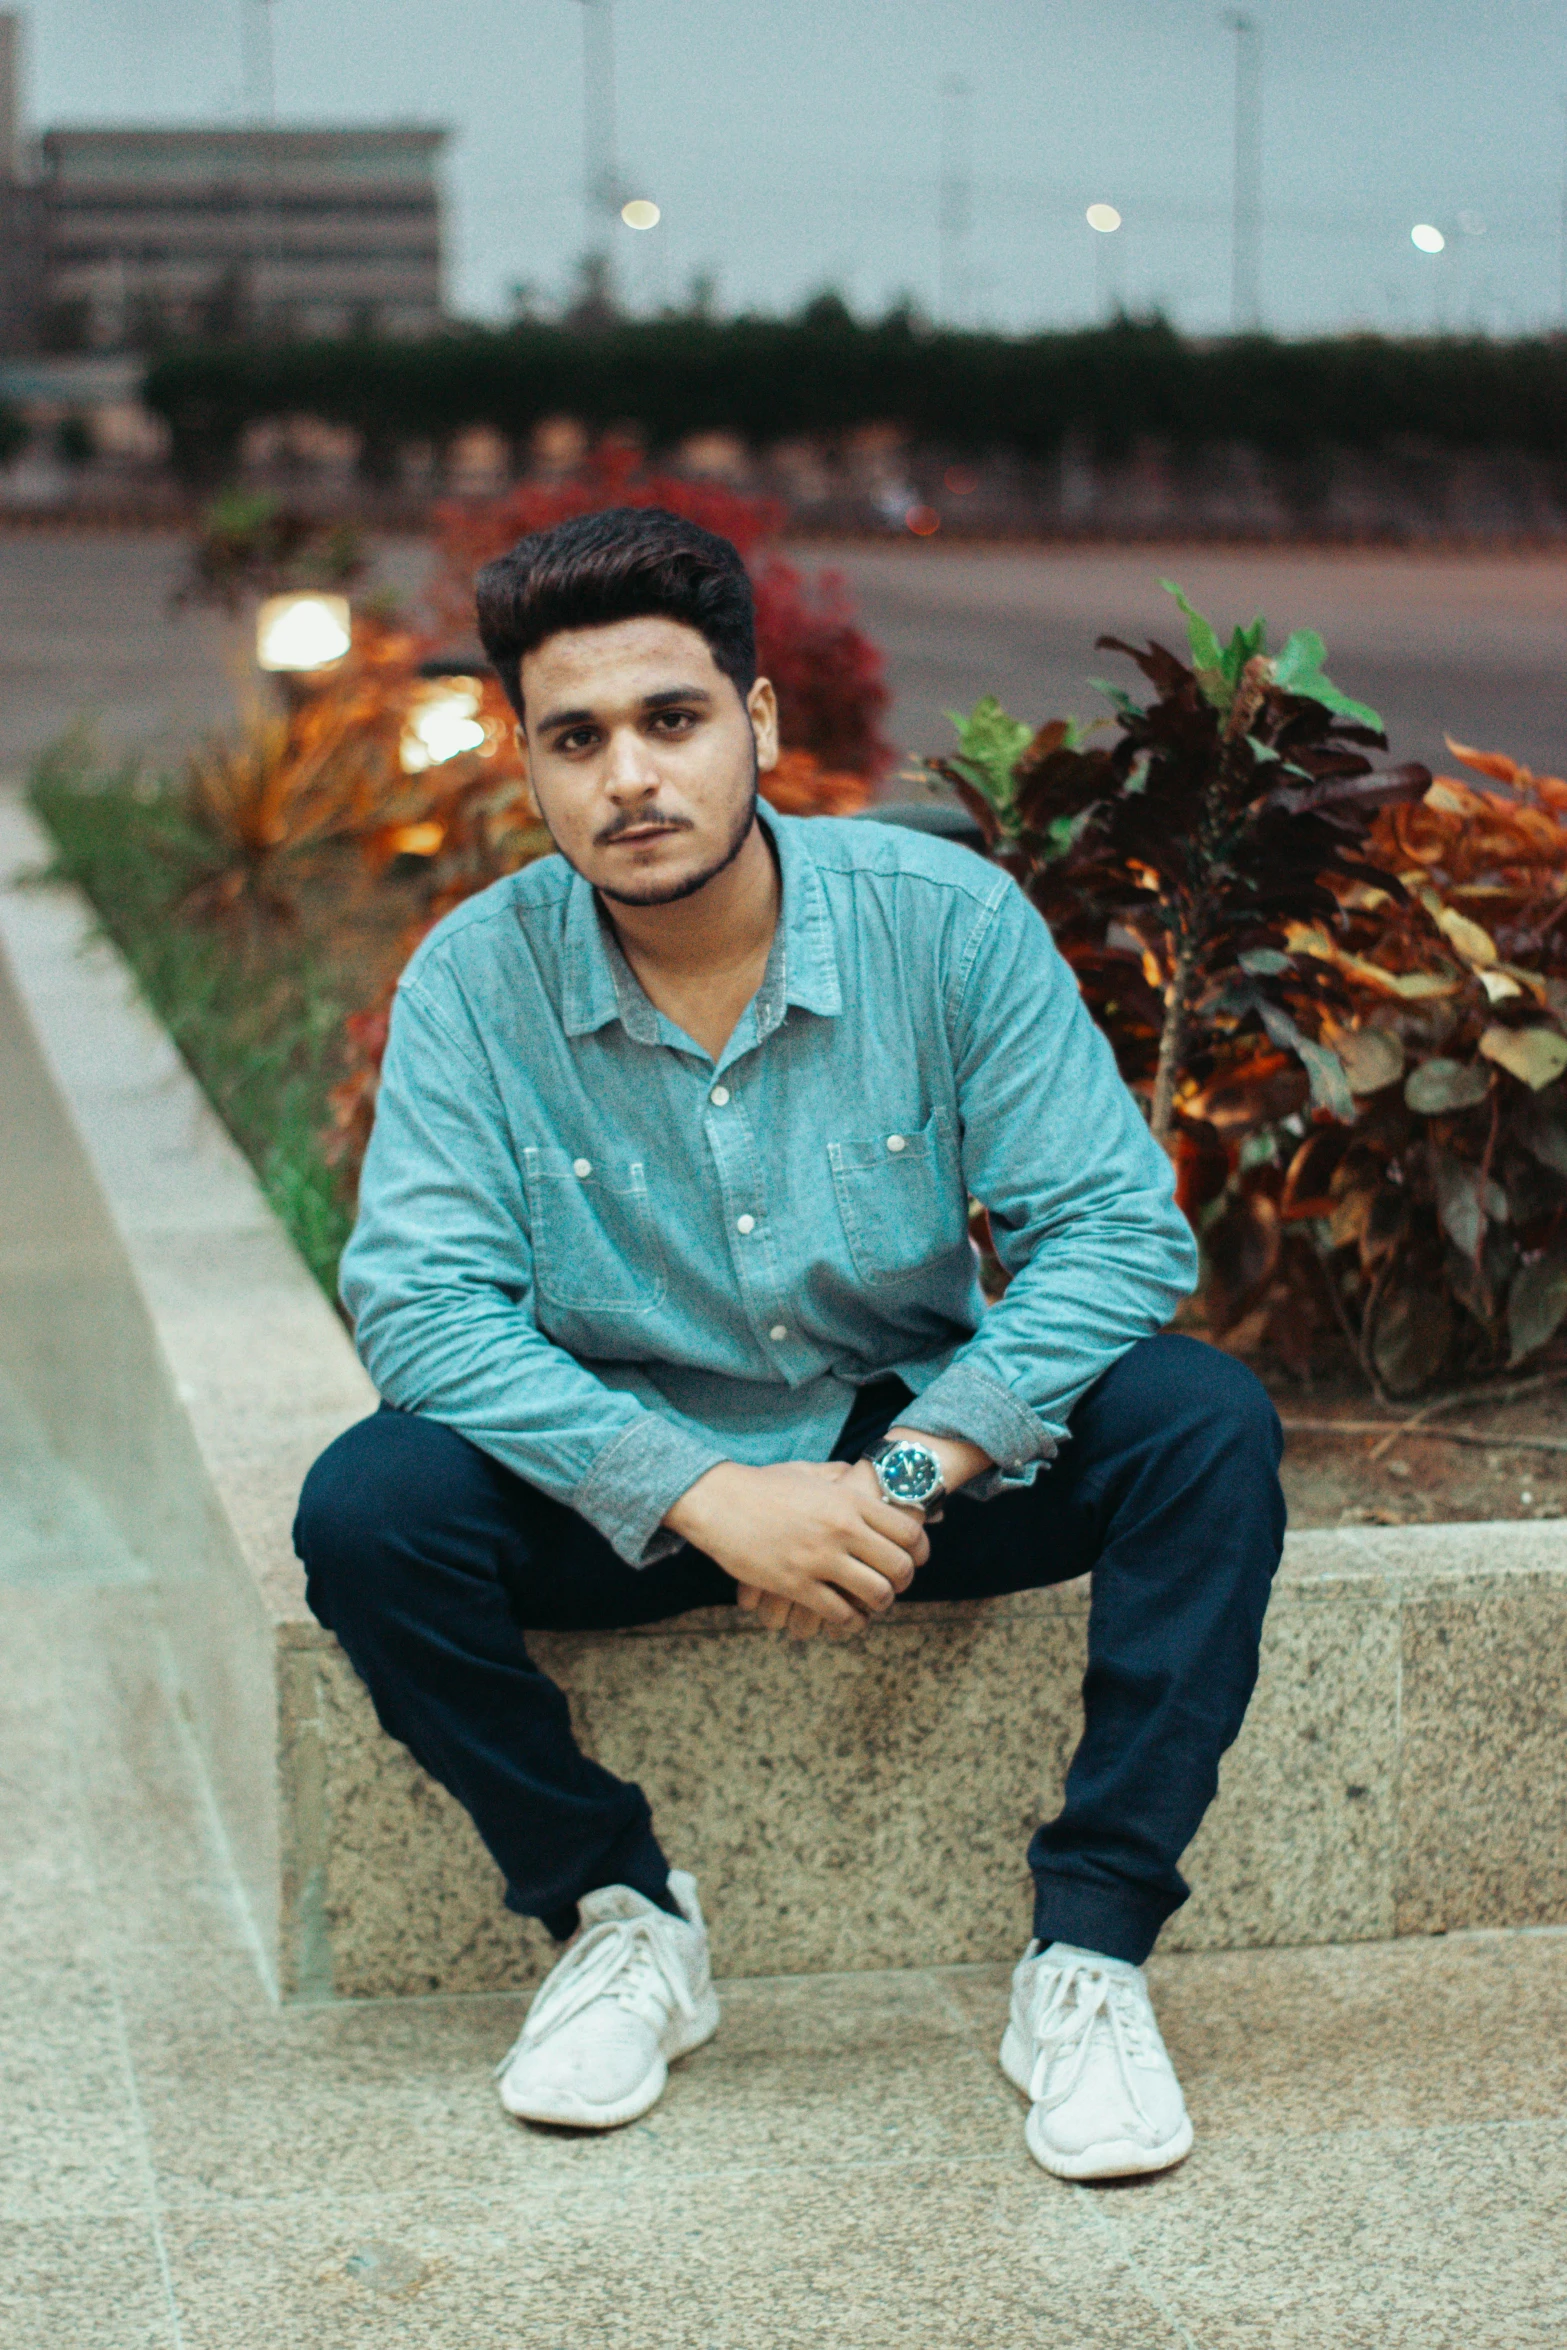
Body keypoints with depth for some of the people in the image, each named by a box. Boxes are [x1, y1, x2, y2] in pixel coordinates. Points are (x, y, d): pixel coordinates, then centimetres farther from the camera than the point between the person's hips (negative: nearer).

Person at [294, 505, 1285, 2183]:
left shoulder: (949, 922, -14)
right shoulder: (477, 976, -13)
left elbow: (1116, 1227, -15)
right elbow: (417, 1297, -20)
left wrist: (914, 1472, -28)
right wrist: (707, 1496, -31)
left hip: (921, 1455, 0)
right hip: (629, 1477, 0)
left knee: (1205, 1424, -26)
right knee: (367, 1509, -27)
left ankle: (1088, 1954, -18)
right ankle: (619, 1918, -5)